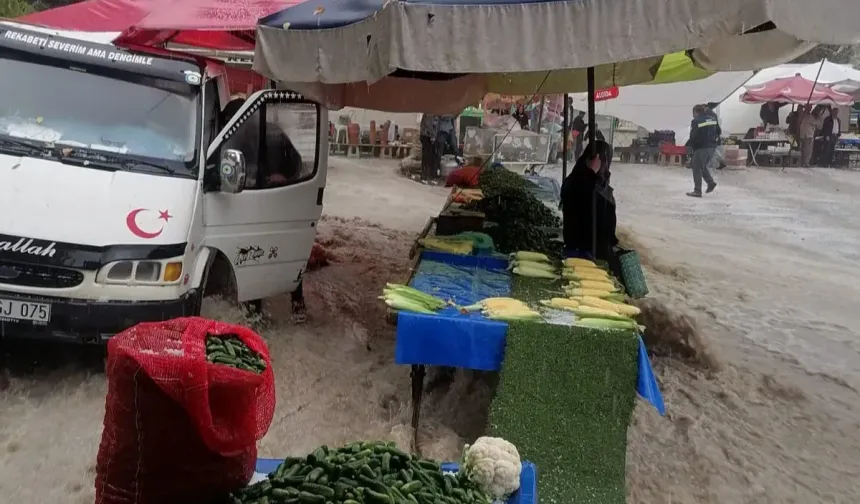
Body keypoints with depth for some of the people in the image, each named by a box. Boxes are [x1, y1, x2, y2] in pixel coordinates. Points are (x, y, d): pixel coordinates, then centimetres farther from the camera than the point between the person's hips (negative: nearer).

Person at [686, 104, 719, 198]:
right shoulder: (712, 119, 10)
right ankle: (711, 182, 9)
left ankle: (697, 191, 1)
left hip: (701, 148, -7)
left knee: (697, 169, 1)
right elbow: (719, 132, 15)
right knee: (703, 166, 24)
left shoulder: (695, 121, -11)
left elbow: (693, 136, -17)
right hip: (711, 147, 7)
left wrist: (688, 144, -2)